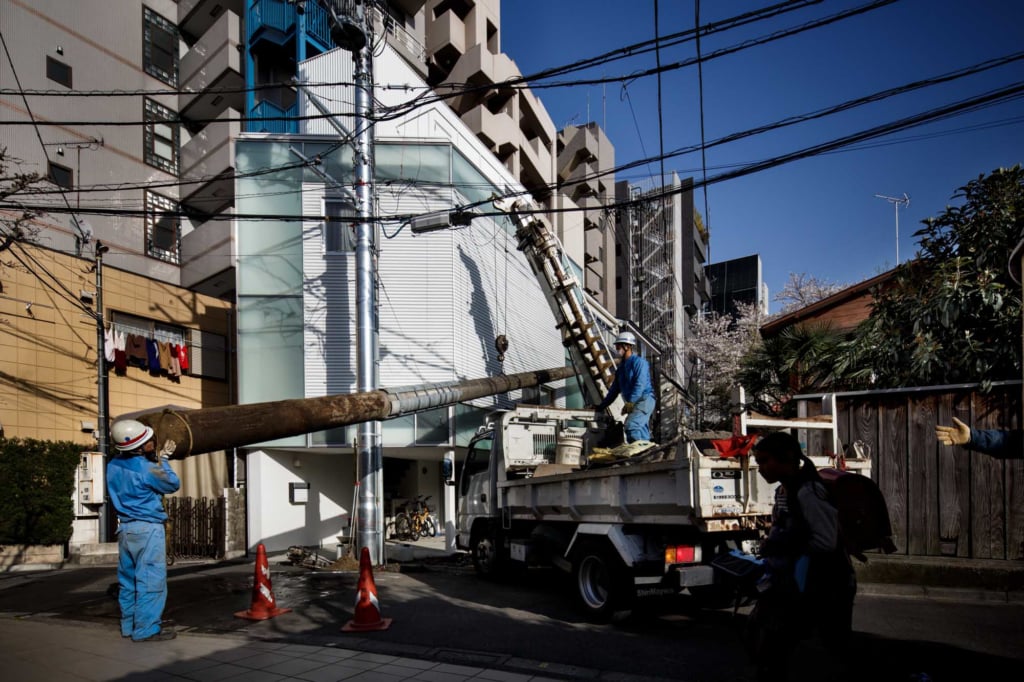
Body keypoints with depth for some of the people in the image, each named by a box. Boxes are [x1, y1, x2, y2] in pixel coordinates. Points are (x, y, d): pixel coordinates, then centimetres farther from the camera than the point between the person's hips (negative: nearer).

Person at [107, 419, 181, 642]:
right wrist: (162, 461, 8)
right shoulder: (146, 469, -18)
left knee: (128, 579, 14)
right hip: (147, 529, -8)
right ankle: (146, 629, 0)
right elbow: (173, 484, -4)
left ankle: (129, 625, 23)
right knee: (151, 580, -2)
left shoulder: (113, 466, 4)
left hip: (125, 527, 8)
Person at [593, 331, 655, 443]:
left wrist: (630, 402, -27)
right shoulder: (622, 366, 20)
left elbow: (640, 384, -19)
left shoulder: (639, 362, -6)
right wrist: (601, 407, 22)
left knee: (630, 426, -24)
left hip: (644, 400, -9)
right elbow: (614, 389, 24)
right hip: (634, 403, 9)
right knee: (641, 431, 6)